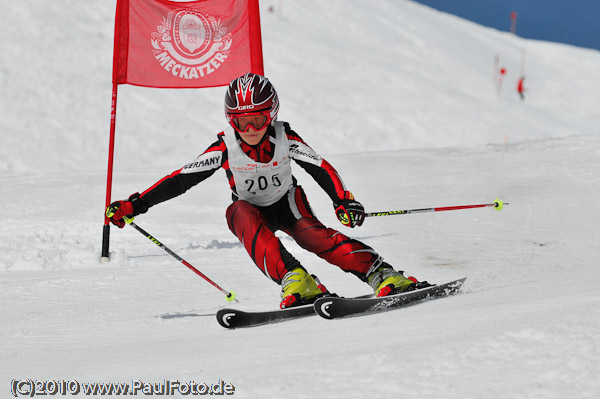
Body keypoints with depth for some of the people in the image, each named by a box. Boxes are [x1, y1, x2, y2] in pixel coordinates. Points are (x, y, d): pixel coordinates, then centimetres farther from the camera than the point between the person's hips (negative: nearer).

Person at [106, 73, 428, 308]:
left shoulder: (285, 140, -18)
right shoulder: (225, 149, -19)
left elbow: (322, 169, -14)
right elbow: (181, 180, -17)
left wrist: (344, 203, -31)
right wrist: (134, 206, -21)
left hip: (287, 204, 0)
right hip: (251, 212, 0)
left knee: (314, 235, -30)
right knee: (242, 214, -35)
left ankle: (383, 276, -37)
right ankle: (297, 283, -49)